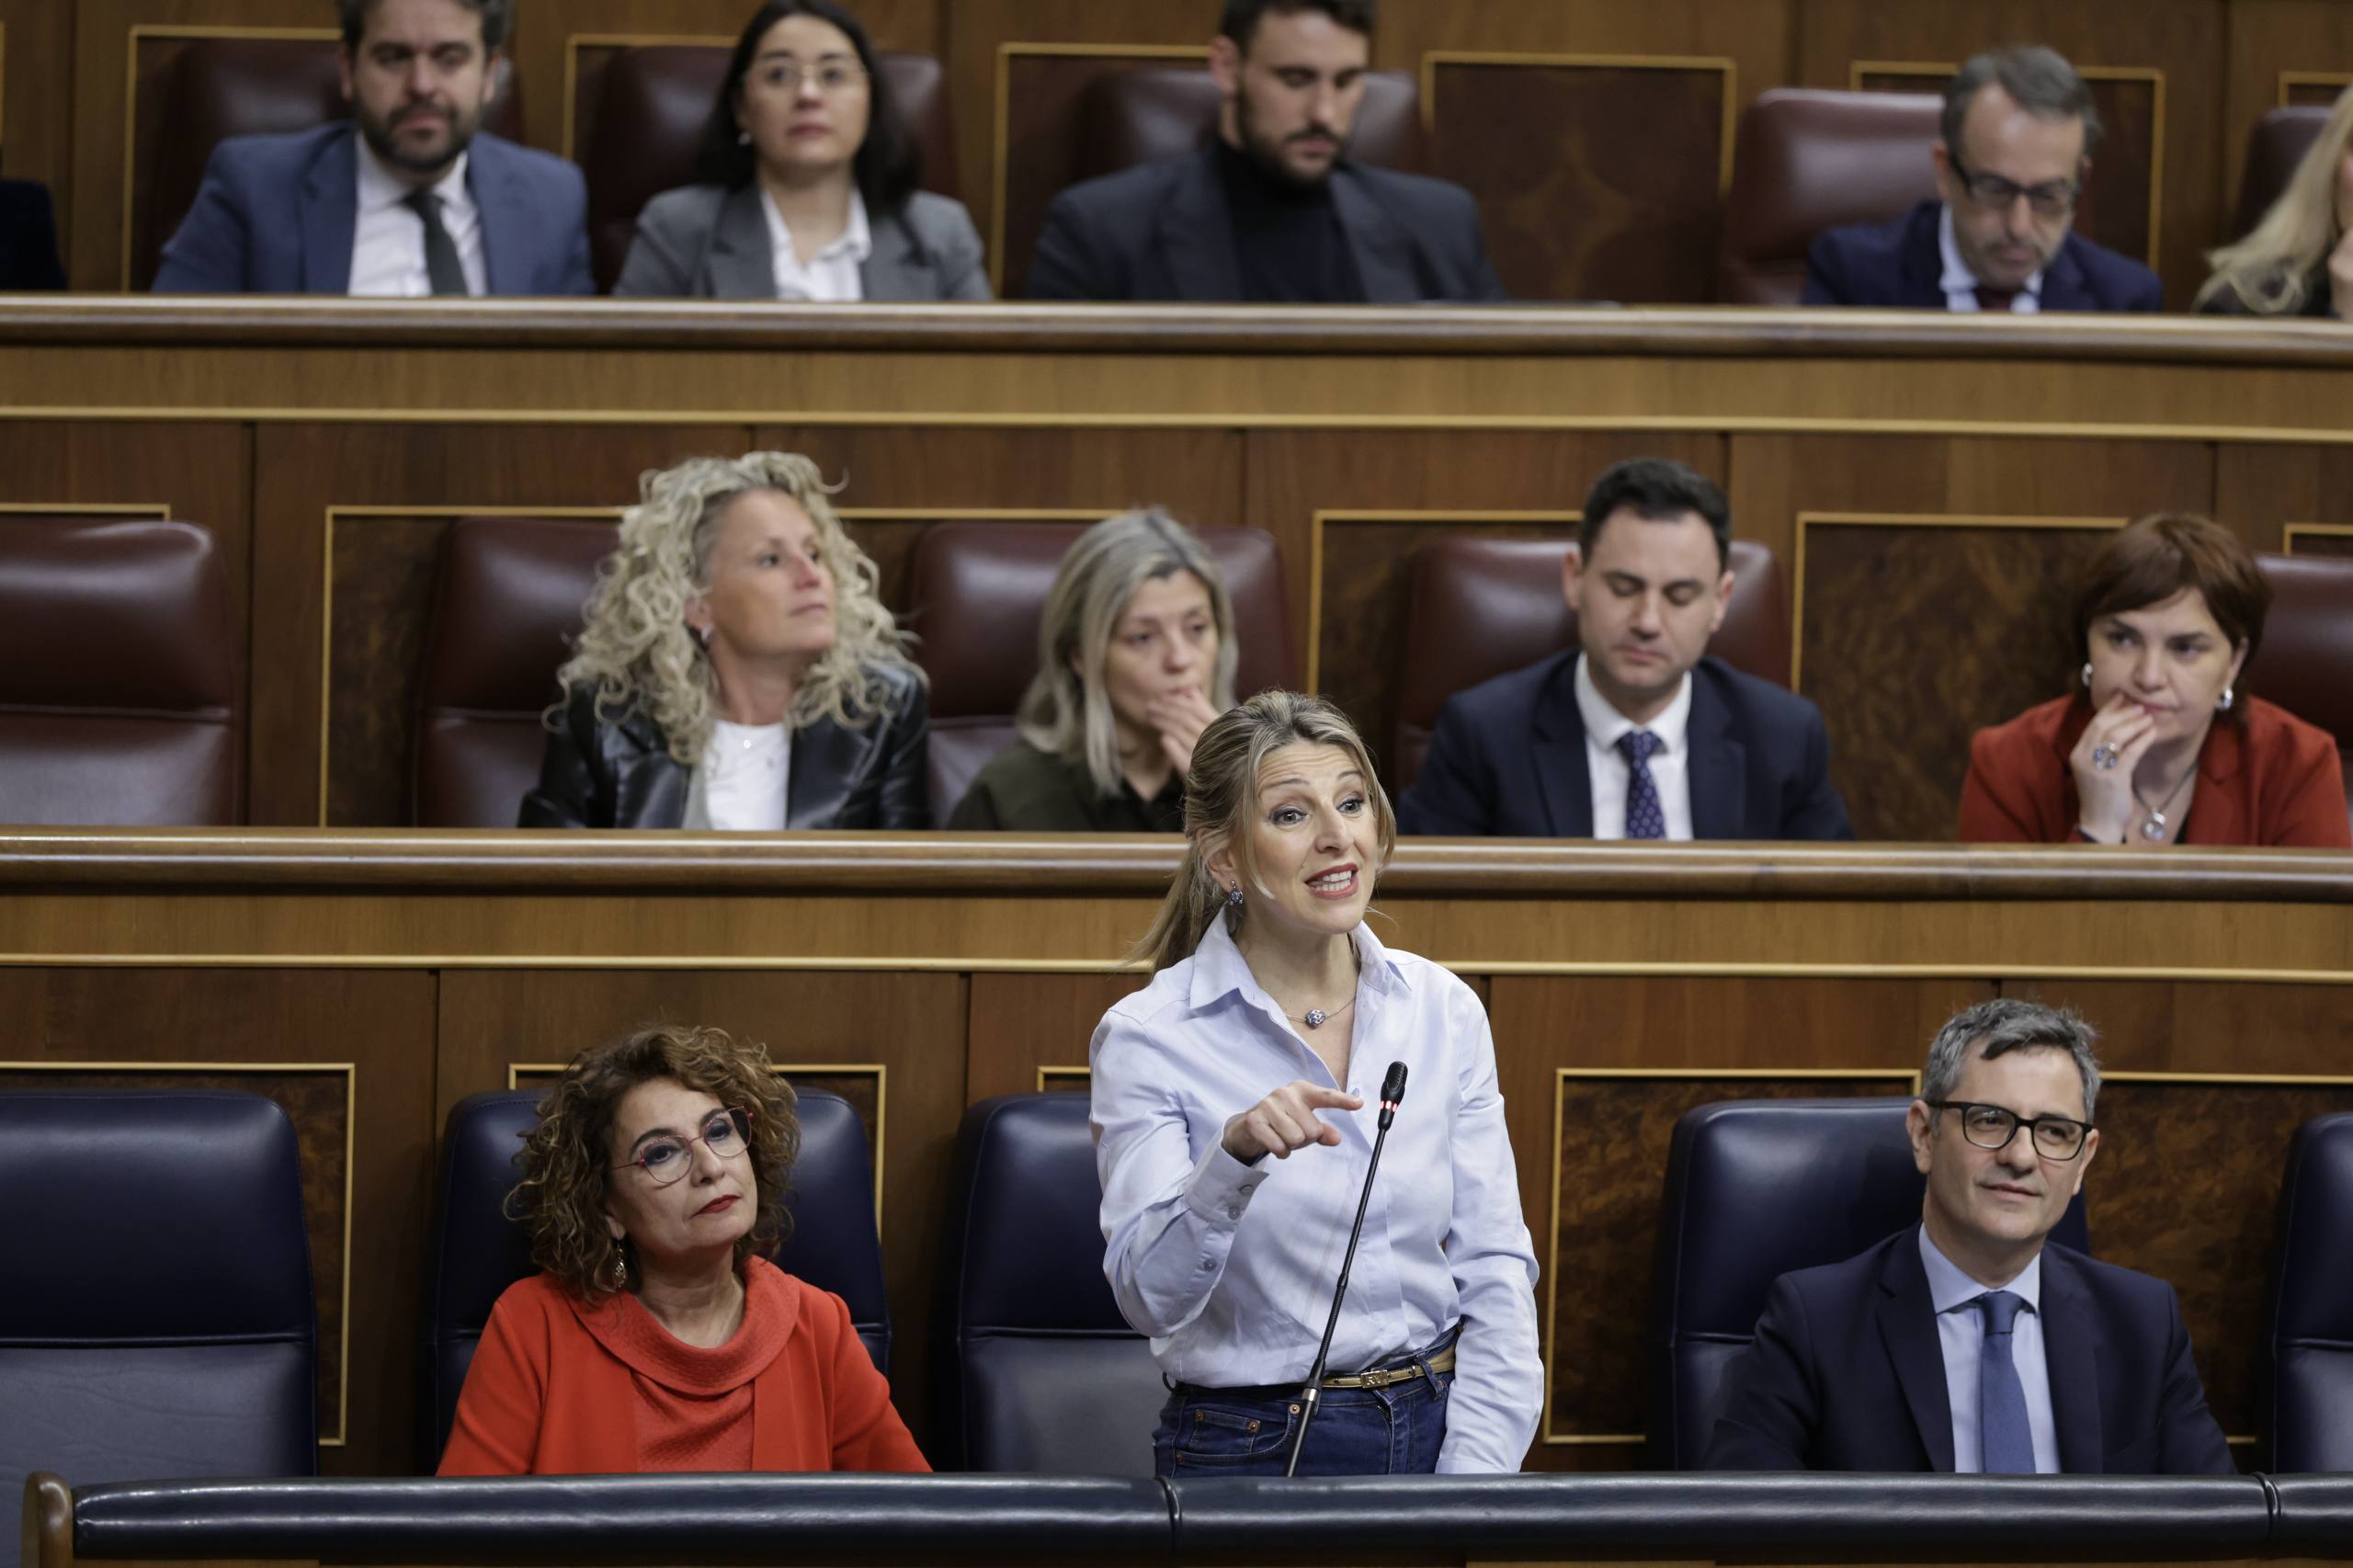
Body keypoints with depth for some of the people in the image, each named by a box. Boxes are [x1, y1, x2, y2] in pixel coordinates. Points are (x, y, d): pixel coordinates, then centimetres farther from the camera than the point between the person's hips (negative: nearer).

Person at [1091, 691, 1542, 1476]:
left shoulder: (1444, 1009, 7)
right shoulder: (1148, 1038, -5)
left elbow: (1495, 1266, 7)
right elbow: (1151, 1294, -13)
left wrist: (1473, 1478, -4)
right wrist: (1234, 1158, -30)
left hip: (1437, 1429, 3)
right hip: (1253, 1450, -3)